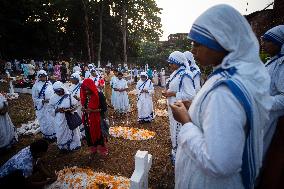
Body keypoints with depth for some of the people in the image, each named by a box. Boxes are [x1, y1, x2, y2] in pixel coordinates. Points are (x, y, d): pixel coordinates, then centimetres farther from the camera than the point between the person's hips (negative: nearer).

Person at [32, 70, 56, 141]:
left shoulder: (49, 84, 0)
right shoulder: (36, 86, -12)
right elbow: (34, 98, -9)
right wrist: (43, 101, -21)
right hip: (42, 107, -4)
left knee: (53, 120, 13)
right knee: (45, 122, 8)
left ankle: (53, 134, 31)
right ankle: (47, 135, 27)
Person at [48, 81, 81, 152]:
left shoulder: (69, 96, -8)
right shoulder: (53, 98, -4)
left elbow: (75, 106, -2)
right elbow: (50, 109, 1)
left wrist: (68, 110, -19)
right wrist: (57, 110, -17)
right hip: (59, 120, 1)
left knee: (71, 132, 11)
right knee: (61, 133, 12)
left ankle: (73, 145, 32)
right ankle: (63, 147, 32)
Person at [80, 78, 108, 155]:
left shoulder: (99, 95, -17)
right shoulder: (85, 95, 0)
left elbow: (104, 108, -15)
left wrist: (93, 110, -24)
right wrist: (83, 109, -7)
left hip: (98, 120, -5)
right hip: (88, 120, 5)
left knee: (99, 134, 8)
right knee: (90, 135, 15)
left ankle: (102, 150, 31)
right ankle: (93, 149, 38)